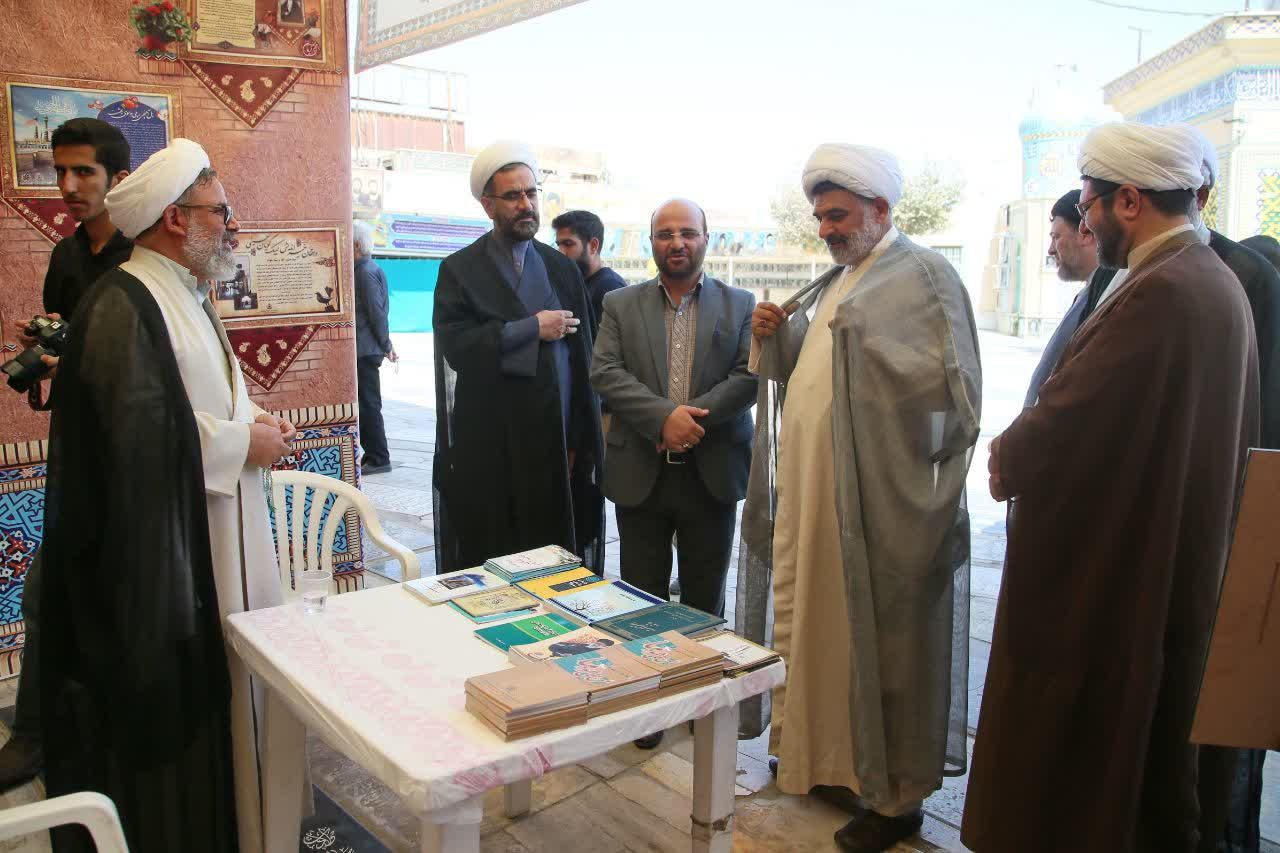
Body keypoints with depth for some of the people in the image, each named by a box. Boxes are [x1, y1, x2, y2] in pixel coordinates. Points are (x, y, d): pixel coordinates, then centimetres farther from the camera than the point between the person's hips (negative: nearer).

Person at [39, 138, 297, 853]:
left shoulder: (185, 296, 13)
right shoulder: (123, 308, -18)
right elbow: (139, 435, -26)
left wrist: (255, 422, 4)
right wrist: (241, 443, -16)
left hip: (218, 539, 10)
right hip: (163, 551, -10)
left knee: (223, 682, 17)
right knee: (173, 705, 4)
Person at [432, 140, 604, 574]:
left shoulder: (562, 269, 11)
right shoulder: (460, 270, 2)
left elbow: (581, 357, 7)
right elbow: (455, 344, -15)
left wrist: (584, 440, 2)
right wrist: (533, 328, -12)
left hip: (556, 445, 3)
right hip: (489, 452, -2)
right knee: (489, 566, 3)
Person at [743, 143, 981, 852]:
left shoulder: (922, 276, -8)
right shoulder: (833, 284, 17)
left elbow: (951, 385, -15)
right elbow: (795, 371, 19)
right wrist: (772, 338, 2)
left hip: (875, 502, -8)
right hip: (810, 494, 8)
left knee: (879, 642, 2)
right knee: (816, 624, 15)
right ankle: (824, 757, 33)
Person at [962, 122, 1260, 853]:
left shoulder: (1158, 292, -23)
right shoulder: (1217, 281, 7)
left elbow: (1066, 420, -25)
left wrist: (1005, 460, -2)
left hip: (1103, 577, -10)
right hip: (1176, 566, 10)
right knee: (1154, 741, 23)